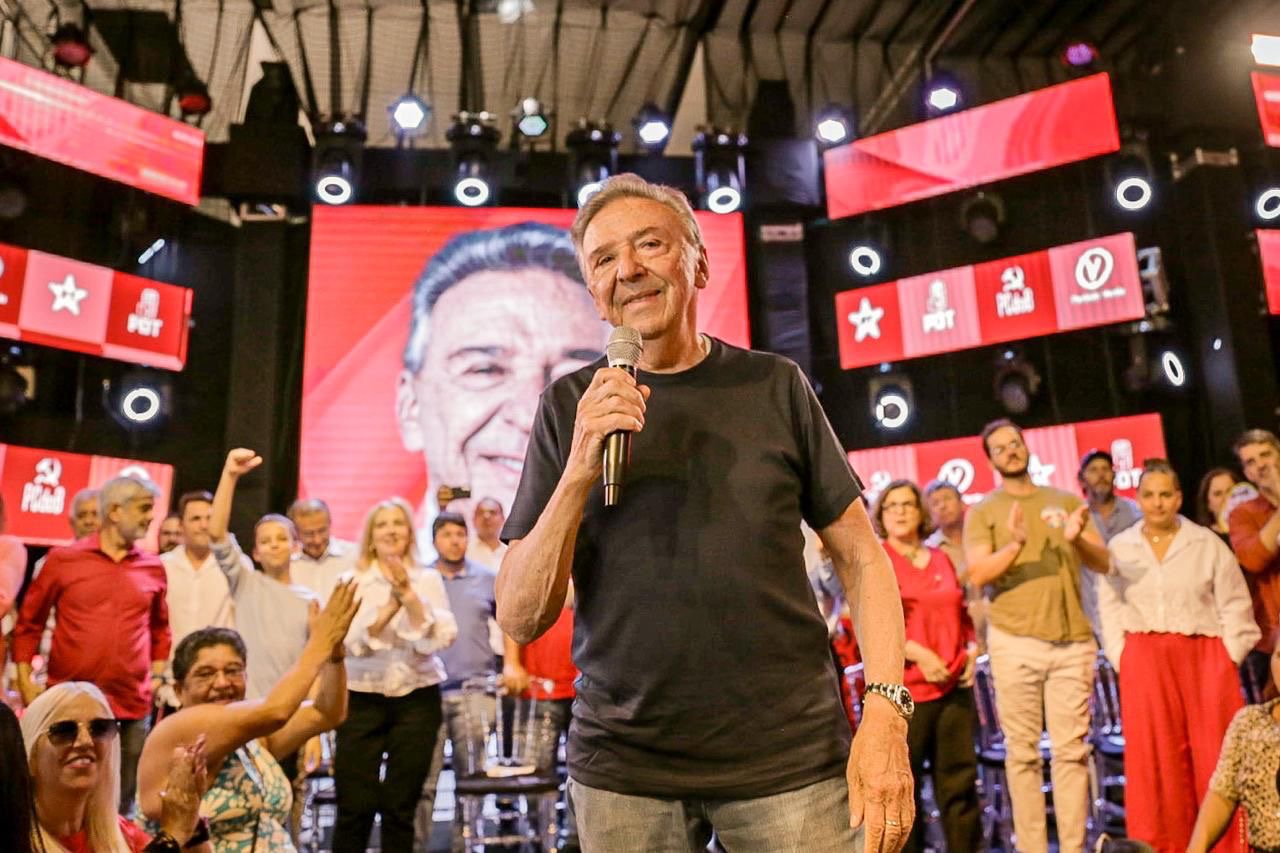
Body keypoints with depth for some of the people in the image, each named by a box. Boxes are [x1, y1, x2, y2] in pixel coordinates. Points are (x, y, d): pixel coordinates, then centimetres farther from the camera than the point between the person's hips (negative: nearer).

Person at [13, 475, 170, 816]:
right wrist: (25, 681, 1)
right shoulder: (63, 559, 0)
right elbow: (28, 623, 6)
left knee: (122, 805, 9)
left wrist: (158, 675, 8)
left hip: (132, 706, 2)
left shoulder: (154, 568, 7)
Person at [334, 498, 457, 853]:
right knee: (354, 807, -2)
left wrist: (409, 594, -19)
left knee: (400, 807, 7)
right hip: (362, 700, 0)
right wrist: (391, 604, -24)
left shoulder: (428, 579, 2)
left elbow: (439, 639, -10)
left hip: (417, 700, 1)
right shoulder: (351, 581, 1)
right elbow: (352, 642, -12)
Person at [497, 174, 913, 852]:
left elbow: (861, 557, 3)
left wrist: (886, 709, -10)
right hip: (623, 764, 1)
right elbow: (519, 619, -4)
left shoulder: (774, 386, 0)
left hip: (789, 754, 0)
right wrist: (579, 473, -18)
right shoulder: (570, 405, -1)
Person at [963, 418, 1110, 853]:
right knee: (1023, 752, 1)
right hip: (1014, 641, -2)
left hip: (1072, 640, 2)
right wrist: (1015, 545, -25)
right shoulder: (982, 511, 4)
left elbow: (1103, 563, 8)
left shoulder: (1066, 501, 13)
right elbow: (978, 574, -8)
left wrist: (1077, 539, -13)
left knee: (1071, 749, 5)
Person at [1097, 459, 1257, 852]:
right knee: (1155, 757, -1)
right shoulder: (1119, 548, 6)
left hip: (1205, 656, 0)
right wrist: (1122, 659, -3)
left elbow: (1235, 605, 5)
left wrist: (1229, 655, -2)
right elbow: (1109, 609, 5)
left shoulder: (1207, 543, 5)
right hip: (1145, 660, 0)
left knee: (1214, 755, 0)